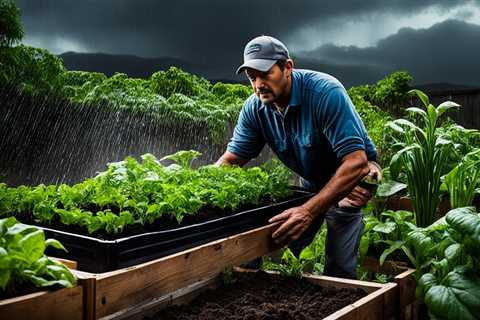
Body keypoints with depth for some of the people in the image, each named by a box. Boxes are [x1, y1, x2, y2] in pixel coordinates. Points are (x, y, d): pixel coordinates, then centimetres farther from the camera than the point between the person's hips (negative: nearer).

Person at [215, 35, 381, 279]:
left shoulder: (326, 92, -31)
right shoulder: (254, 108, -12)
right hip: (310, 184, 5)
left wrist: (309, 211, -46)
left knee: (339, 269, -11)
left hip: (350, 180, -5)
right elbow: (230, 160, -7)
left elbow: (356, 161, -37)